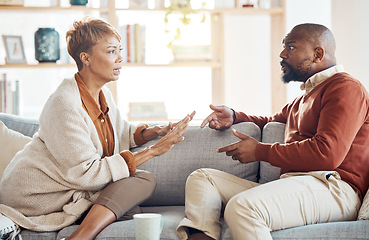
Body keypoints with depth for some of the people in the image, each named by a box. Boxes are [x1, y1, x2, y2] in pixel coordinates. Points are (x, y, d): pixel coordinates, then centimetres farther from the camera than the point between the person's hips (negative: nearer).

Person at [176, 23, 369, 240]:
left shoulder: (346, 87, -2)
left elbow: (327, 154, -16)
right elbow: (271, 121, 50)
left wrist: (260, 151, -6)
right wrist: (233, 116, 27)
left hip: (331, 188, -10)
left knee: (241, 207, -36)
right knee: (202, 178, 2)